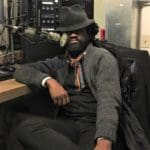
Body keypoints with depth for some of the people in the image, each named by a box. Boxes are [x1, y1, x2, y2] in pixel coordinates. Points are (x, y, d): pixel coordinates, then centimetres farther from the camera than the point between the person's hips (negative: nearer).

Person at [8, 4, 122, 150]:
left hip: (96, 126, -5)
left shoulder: (103, 58, 3)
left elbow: (108, 100, -13)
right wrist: (49, 81, -8)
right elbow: (21, 71, 13)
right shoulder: (58, 62, 19)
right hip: (67, 124, 6)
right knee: (25, 128, -27)